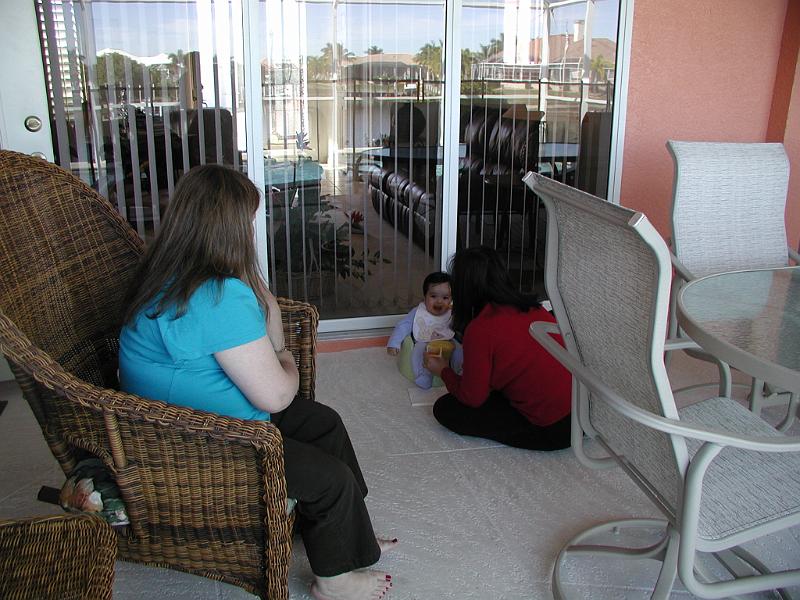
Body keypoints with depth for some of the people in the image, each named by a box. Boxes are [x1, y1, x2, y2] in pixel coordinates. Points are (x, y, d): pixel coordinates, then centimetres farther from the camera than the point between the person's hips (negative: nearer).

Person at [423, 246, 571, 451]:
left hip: (551, 432, -7)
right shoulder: (534, 308, 4)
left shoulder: (480, 329, -16)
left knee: (445, 409, 1)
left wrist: (443, 370, 12)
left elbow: (473, 397, -7)